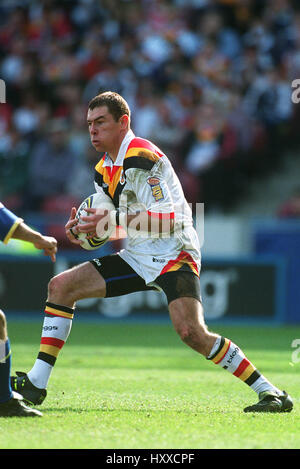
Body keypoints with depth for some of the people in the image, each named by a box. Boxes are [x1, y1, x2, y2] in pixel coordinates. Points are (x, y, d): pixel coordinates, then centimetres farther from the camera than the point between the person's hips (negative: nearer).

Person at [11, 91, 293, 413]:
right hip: (138, 257, 9)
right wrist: (84, 228, -1)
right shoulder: (103, 171, 13)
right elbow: (113, 221, 20)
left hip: (174, 254, -9)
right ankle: (36, 383, 2)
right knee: (60, 286, 1)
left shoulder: (140, 157, -15)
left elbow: (167, 219, -22)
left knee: (192, 332, -28)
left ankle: (269, 392, -17)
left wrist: (113, 221, -26)